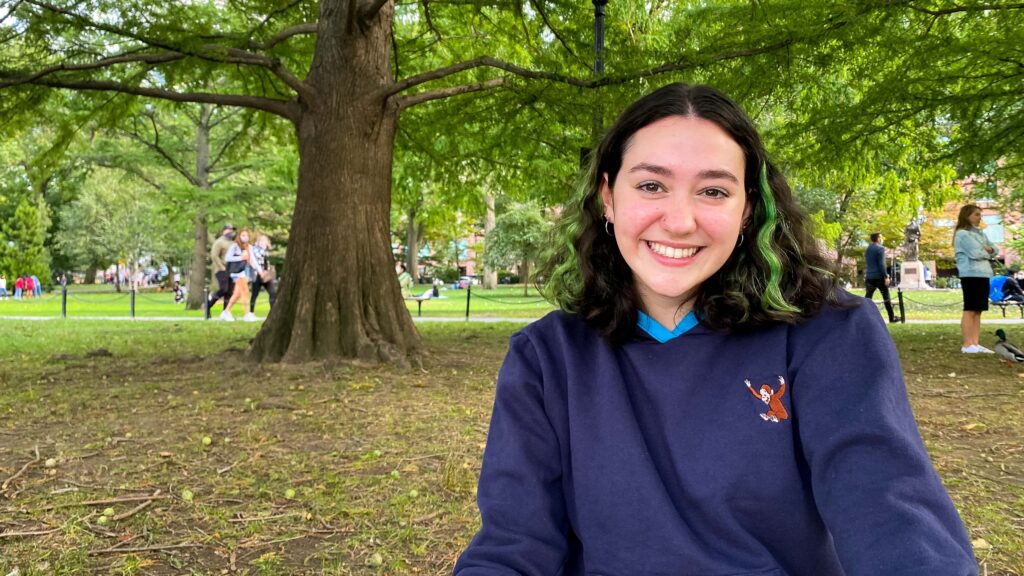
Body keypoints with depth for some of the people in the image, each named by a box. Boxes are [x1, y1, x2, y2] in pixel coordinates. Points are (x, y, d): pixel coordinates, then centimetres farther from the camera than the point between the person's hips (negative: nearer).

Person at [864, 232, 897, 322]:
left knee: (867, 298, 5)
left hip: (869, 277, 6)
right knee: (886, 297, 4)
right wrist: (886, 276, -15)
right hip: (879, 276, -6)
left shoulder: (867, 249, 13)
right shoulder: (880, 248, -9)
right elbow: (881, 264, -16)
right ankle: (892, 317, 9)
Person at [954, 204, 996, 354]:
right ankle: (967, 345, -8)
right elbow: (975, 253, -16)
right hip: (971, 275, -9)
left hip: (983, 275, 9)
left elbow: (994, 250, 20)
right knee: (970, 310, -9)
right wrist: (986, 253, 4)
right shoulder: (962, 234, -7)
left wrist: (989, 249, -3)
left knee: (978, 311, 6)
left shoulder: (980, 233, 21)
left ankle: (975, 343, 7)